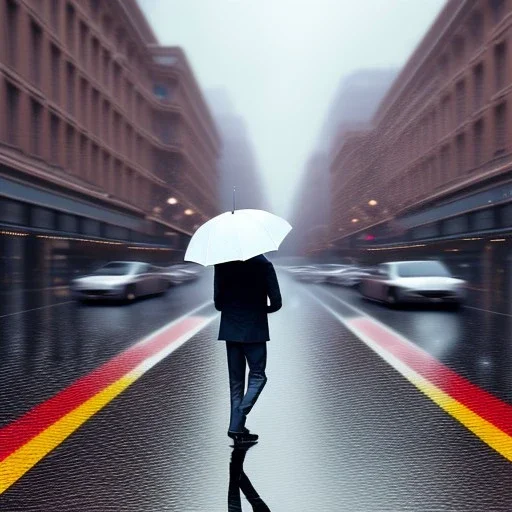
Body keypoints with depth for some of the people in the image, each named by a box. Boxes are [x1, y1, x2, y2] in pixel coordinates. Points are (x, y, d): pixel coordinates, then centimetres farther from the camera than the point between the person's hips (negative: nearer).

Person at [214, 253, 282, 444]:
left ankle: (237, 428, 17)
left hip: (230, 329, 4)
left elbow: (217, 301, 0)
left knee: (236, 380, 13)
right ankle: (236, 425, -5)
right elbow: (276, 302, -9)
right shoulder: (263, 264, -10)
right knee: (257, 376, 7)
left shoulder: (222, 264, -2)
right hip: (254, 330, -4)